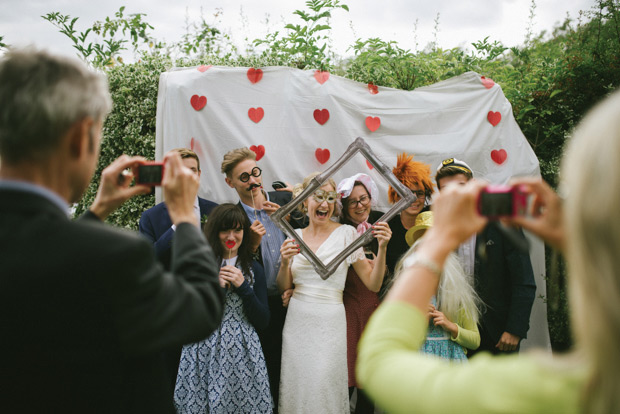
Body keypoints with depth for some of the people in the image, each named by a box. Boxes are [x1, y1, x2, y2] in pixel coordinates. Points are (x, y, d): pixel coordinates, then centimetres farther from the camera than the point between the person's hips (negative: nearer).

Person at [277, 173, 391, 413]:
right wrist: (285, 262, -9)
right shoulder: (295, 237, 6)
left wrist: (382, 248, -20)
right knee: (297, 391, 10)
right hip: (296, 321, 3)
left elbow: (373, 284, -6)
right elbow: (284, 288, 9)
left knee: (324, 391, -1)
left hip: (329, 323, -3)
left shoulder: (346, 233, -5)